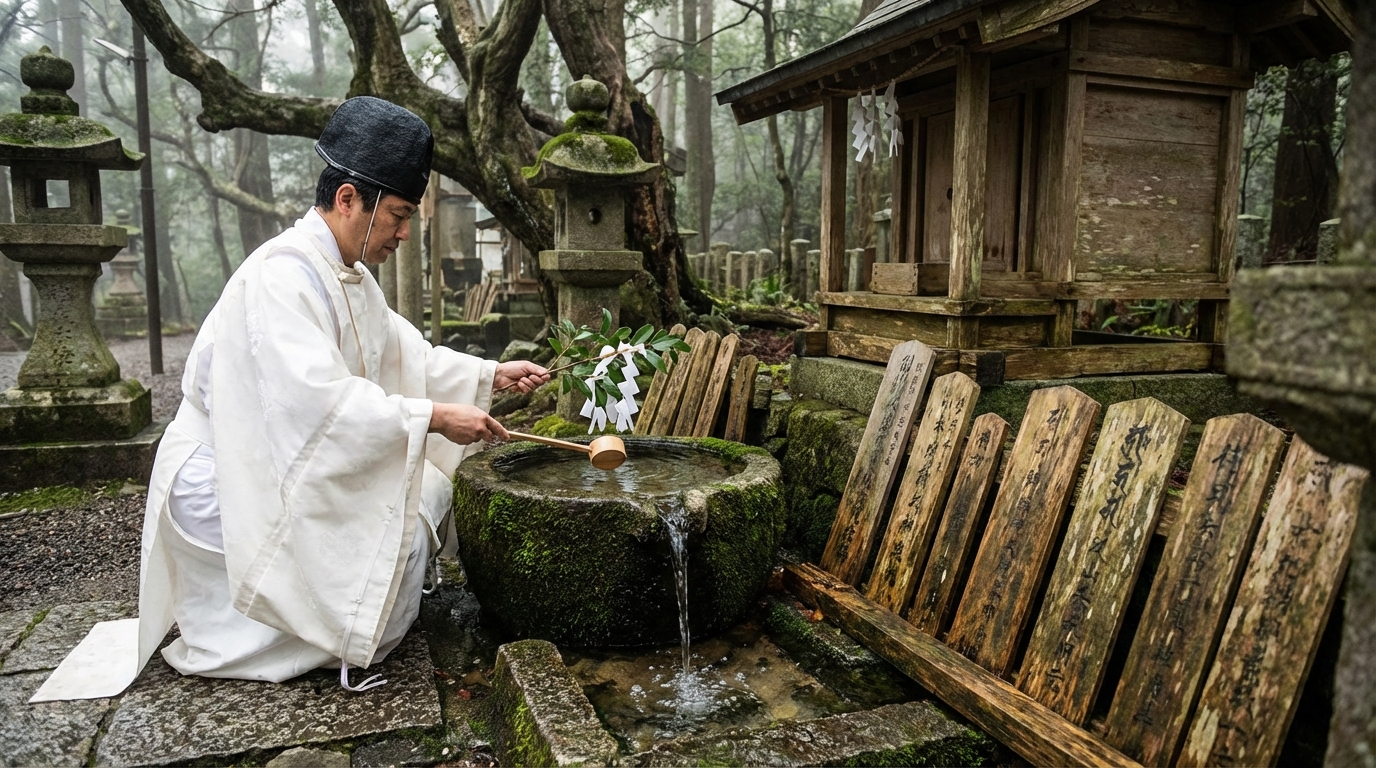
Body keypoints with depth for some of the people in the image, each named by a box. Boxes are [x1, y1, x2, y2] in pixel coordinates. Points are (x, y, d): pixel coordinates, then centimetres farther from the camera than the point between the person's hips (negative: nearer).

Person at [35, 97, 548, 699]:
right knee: (399, 534, -18)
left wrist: (491, 374, 4)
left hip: (287, 469, 10)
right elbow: (317, 400, -35)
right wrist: (431, 417, -31)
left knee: (424, 496, 4)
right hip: (227, 486, -10)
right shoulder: (282, 275, -25)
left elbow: (406, 353, 14)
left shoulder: (347, 275, 8)